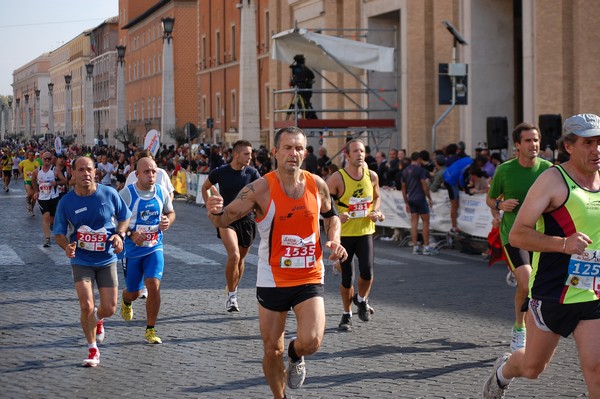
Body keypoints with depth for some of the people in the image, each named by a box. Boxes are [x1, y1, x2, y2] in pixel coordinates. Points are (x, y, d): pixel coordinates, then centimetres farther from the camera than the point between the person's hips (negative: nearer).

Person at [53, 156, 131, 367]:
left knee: (109, 309, 2)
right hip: (81, 261, -1)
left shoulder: (109, 194, -8)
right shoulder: (66, 202, -9)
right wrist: (67, 247, -21)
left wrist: (119, 234, -13)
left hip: (107, 260, 1)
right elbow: (59, 233, 0)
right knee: (86, 306, -14)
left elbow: (125, 217, 7)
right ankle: (93, 350, 8)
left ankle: (97, 319, 42)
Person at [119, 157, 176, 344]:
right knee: (134, 292, 11)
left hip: (154, 249, 2)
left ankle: (150, 330, -2)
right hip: (132, 250, -2)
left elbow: (171, 212, 14)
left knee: (154, 285, -16)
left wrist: (168, 221, -10)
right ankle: (126, 301, 52)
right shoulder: (126, 193, -14)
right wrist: (130, 233, -25)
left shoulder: (161, 192, -2)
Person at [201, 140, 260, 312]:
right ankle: (231, 296, -7)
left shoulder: (252, 173, -1)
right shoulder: (220, 172, -4)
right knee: (234, 255, -21)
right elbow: (205, 188, 14)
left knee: (241, 258, 12)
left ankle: (234, 292, 34)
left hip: (246, 219, 3)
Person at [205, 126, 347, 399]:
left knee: (311, 342, -16)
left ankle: (295, 356, 21)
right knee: (272, 351, 6)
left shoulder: (317, 185, -2)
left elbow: (331, 215, 18)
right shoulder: (260, 188, -13)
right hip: (272, 279, -1)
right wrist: (216, 212, -36)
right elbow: (225, 220, -13)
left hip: (309, 277, 1)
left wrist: (334, 241, -1)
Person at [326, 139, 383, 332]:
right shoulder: (337, 178, -11)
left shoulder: (372, 176, 1)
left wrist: (376, 211, 0)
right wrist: (336, 216, -24)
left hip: (365, 231, 2)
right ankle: (347, 314, 22)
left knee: (367, 272, -12)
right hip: (344, 234, -2)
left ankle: (361, 300, 20)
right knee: (346, 278, 3)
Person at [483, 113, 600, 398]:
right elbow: (516, 235, -18)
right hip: (551, 293, -4)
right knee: (532, 368, 13)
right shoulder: (553, 180, -12)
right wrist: (563, 244, -30)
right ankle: (503, 371, 47)